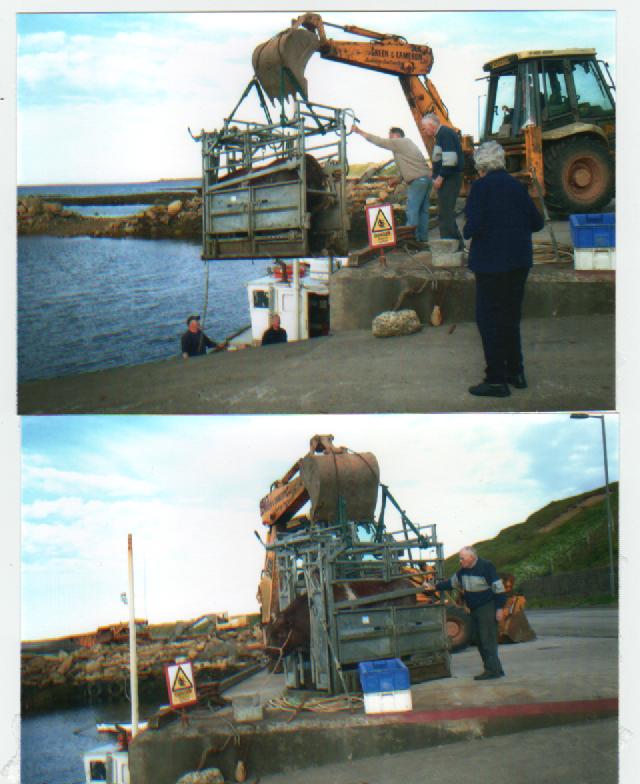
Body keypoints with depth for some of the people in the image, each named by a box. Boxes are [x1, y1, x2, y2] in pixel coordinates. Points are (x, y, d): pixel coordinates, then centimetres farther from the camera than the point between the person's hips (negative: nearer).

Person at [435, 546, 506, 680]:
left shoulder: (486, 567, -14)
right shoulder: (463, 571, 9)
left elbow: (498, 588, -14)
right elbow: (452, 583, 23)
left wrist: (499, 608, -16)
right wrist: (436, 586, 16)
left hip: (487, 609, -9)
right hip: (474, 610, 9)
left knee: (488, 640, -11)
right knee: (480, 641, 9)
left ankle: (492, 670, -10)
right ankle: (496, 669, 14)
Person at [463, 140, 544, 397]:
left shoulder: (481, 187, -11)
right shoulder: (516, 186, 7)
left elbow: (474, 225, -19)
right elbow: (537, 222, 9)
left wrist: (467, 232, 2)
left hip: (492, 262, -7)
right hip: (519, 260, 7)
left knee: (488, 318, 1)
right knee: (511, 316, 18)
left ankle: (497, 379, 1)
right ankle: (516, 373, 24)